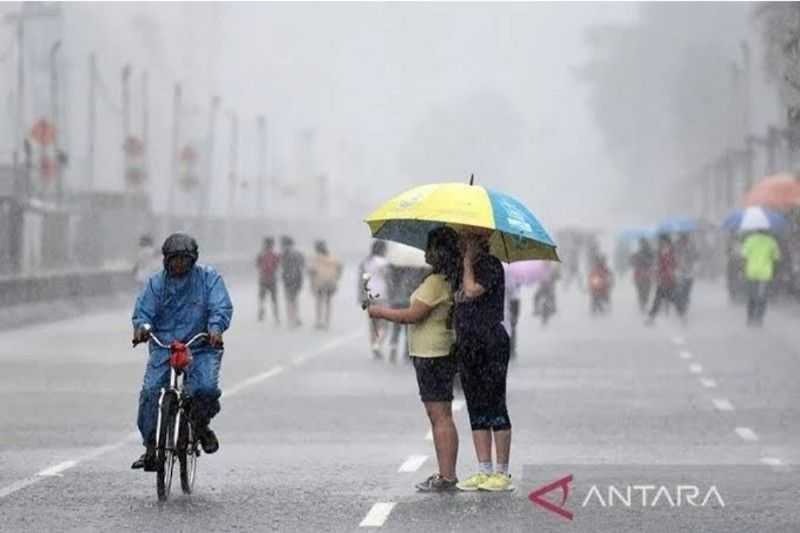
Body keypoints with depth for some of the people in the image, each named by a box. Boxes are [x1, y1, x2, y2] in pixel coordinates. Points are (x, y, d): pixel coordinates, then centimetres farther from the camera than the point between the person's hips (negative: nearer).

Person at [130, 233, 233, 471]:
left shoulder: (208, 278, 0)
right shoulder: (156, 282, 6)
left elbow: (222, 308, -9)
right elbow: (143, 312, 0)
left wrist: (215, 328, -30)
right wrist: (143, 327, -24)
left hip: (201, 348, -2)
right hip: (164, 347, 2)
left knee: (207, 388, -25)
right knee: (149, 391, -17)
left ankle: (202, 425, 8)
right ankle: (150, 447, -3)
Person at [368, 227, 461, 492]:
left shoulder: (436, 282, -17)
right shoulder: (450, 281, 13)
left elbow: (413, 315, -18)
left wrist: (382, 312, -6)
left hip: (432, 355, -10)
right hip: (440, 353, 10)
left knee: (440, 416, -9)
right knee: (440, 416, 13)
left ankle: (446, 476, -9)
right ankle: (446, 474, 17)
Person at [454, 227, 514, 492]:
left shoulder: (491, 265, -9)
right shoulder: (469, 269, 16)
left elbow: (471, 291, -22)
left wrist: (468, 260, -13)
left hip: (491, 344, -9)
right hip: (468, 346, 9)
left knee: (495, 408, -6)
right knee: (477, 411, 8)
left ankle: (502, 473, -3)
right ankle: (484, 471, 11)